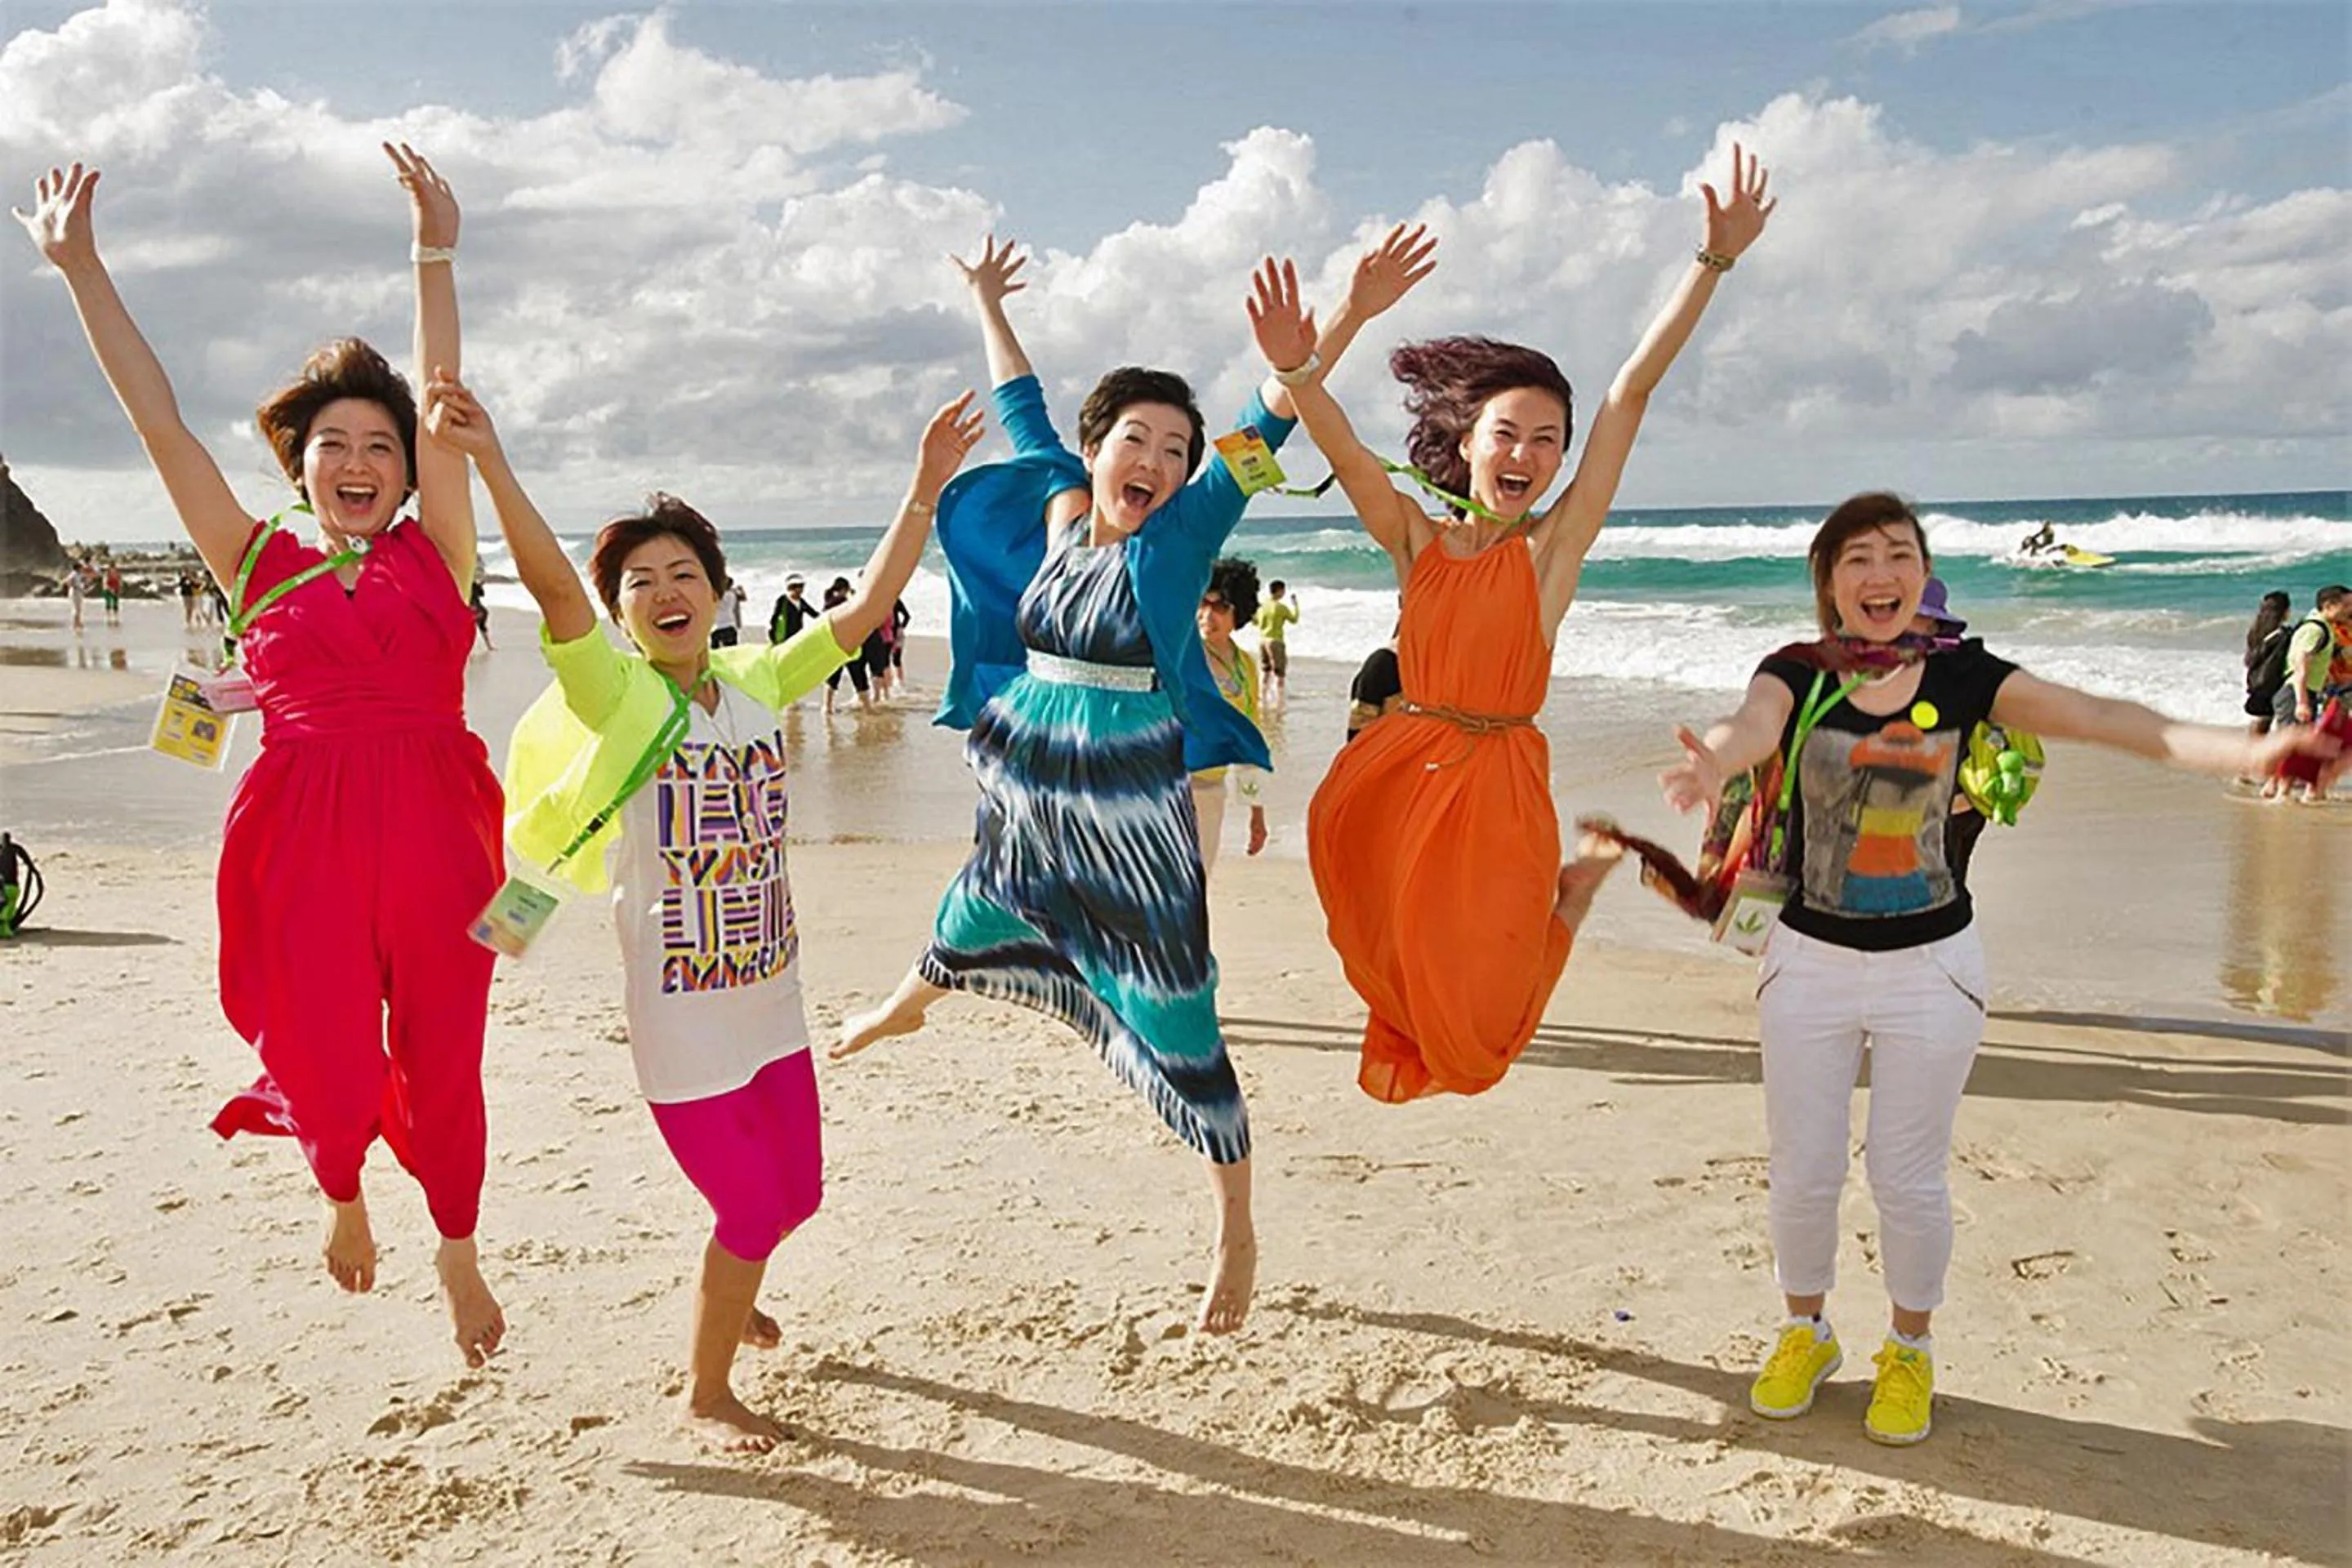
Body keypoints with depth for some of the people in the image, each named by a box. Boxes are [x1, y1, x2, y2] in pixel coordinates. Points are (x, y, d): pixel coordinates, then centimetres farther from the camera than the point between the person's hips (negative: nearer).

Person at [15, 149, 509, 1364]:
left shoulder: (433, 557, 8)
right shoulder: (260, 568, 9)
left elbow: (445, 410, 2)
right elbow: (161, 424, 8)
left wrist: (435, 257, -2)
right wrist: (80, 268, 7)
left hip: (436, 833, 0)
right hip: (305, 841, 0)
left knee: (442, 1061, 9)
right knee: (331, 1069, 4)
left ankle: (458, 1250, 32)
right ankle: (343, 1199, 39)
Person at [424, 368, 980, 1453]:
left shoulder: (758, 680, 2)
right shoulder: (614, 692, -12)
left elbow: (865, 608, 1)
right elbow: (552, 588, -27)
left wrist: (927, 486, -4)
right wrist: (488, 462, -41)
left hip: (770, 996, 6)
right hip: (680, 1012, -6)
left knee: (795, 1192, 20)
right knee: (751, 1207, 1)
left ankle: (728, 1292, 53)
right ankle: (706, 1392, 27)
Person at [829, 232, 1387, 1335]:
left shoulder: (1182, 534, -9)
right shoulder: (1057, 507, 2)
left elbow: (1266, 427, -19)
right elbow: (1022, 406, 17)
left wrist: (1345, 322, -29)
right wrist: (987, 304, 27)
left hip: (1134, 816, -5)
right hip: (1031, 797, 5)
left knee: (1177, 1025, -1)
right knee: (979, 913, 31)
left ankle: (1237, 1234, 14)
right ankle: (905, 1005, 67)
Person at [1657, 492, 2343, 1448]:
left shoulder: (1962, 676, -5)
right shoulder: (1798, 674, -9)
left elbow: (2101, 719, -13)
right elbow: (1750, 726, -31)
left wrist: (2247, 751, -28)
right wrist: (1712, 764, -56)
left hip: (1932, 966, 0)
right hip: (1810, 962, 0)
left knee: (1908, 1176, 9)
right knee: (1803, 1171, 9)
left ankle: (1909, 1351, 33)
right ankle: (1805, 1334, 35)